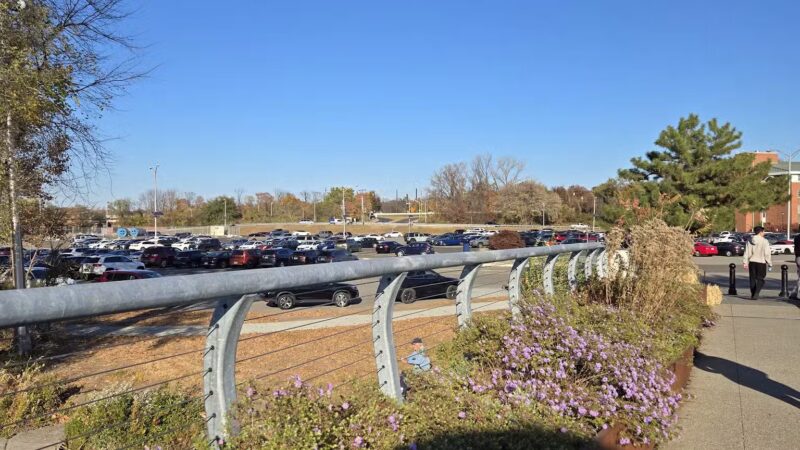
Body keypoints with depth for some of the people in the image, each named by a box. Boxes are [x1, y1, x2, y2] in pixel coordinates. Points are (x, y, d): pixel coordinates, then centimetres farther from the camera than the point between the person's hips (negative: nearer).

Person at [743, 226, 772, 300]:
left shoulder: (750, 241, 2)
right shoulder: (764, 241, -9)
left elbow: (747, 252, 3)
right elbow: (767, 254, -9)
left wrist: (745, 262, 5)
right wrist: (770, 264, -1)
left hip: (752, 262, 4)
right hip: (761, 262, -4)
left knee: (752, 279, 11)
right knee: (760, 279, 3)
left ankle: (752, 295, 14)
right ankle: (756, 293, -13)